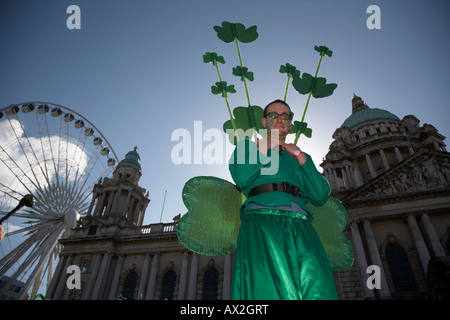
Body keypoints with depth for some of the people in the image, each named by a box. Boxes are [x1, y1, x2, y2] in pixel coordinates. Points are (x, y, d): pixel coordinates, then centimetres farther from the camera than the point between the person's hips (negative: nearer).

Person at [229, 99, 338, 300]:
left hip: (299, 224, 3)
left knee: (317, 287, -19)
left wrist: (299, 155, 14)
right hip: (261, 219, -3)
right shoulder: (247, 146, 23)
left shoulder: (299, 158, 32)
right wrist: (265, 148, 9)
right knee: (268, 288, -22)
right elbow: (242, 179, 1)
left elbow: (321, 194, 15)